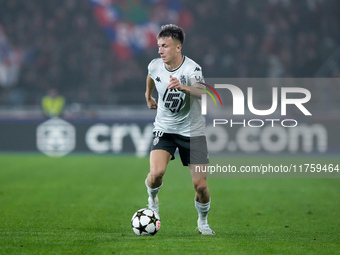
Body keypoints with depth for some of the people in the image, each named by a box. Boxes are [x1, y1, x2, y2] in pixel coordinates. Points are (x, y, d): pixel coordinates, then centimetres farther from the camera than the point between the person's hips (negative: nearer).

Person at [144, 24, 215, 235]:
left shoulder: (192, 69, -22)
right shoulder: (155, 66, -7)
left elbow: (202, 92, -43)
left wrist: (183, 87, -61)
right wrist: (148, 96, 33)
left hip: (192, 131, -2)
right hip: (164, 129, 2)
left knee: (200, 185, -5)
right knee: (156, 173, -23)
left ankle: (203, 222, 24)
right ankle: (152, 199, 12)